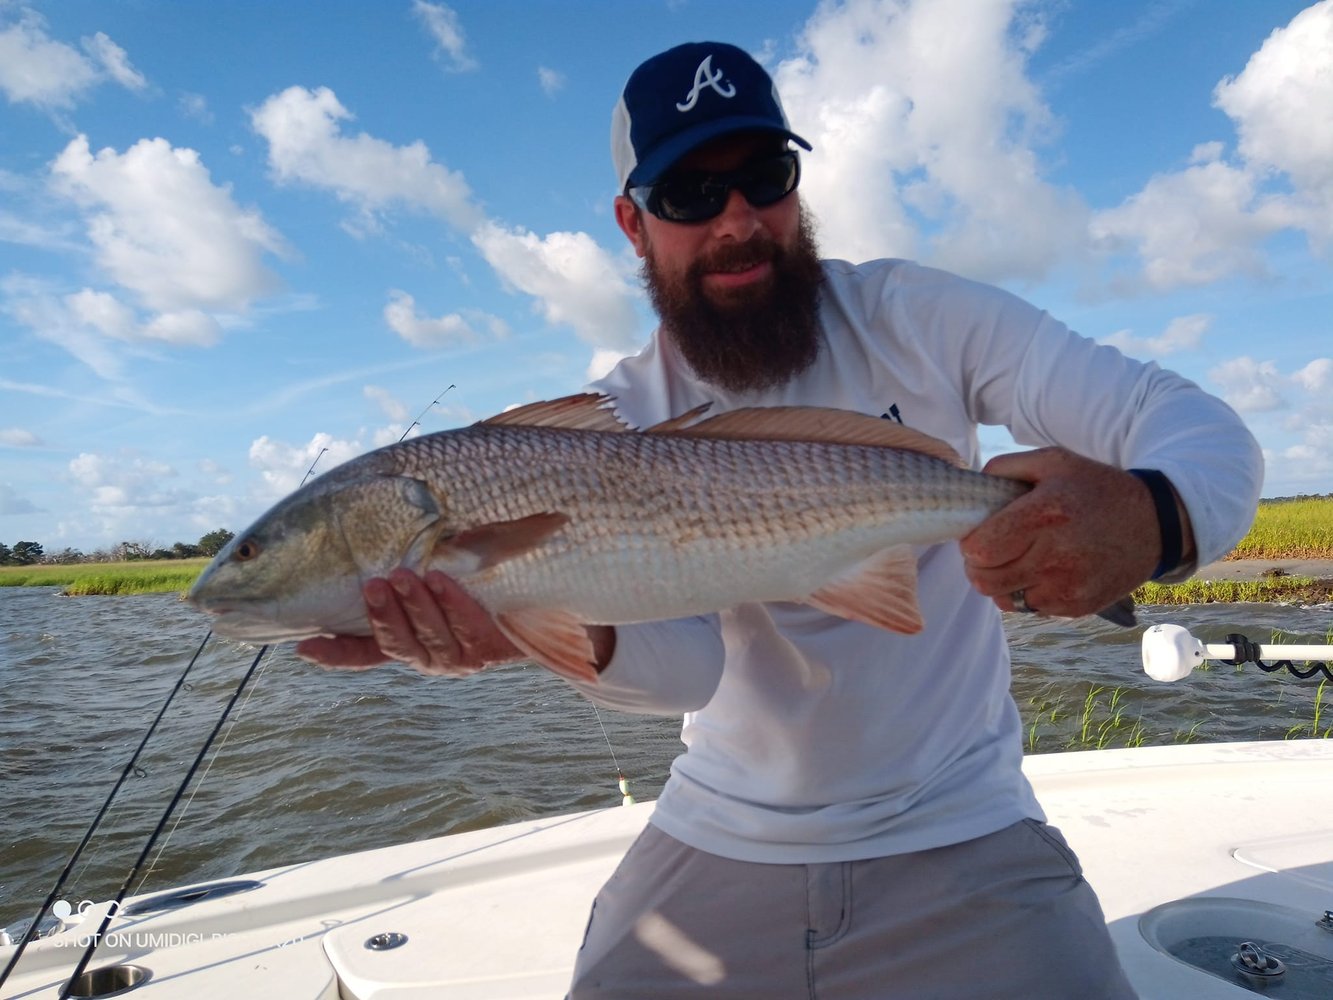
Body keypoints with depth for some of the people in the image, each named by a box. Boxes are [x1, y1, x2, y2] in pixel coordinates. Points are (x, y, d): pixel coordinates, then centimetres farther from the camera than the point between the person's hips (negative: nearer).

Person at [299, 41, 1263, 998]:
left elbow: (1195, 425, -15)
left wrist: (1155, 517, -39)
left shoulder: (915, 318, -8)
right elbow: (685, 660, -20)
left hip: (959, 839, -1)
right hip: (715, 843, 2)